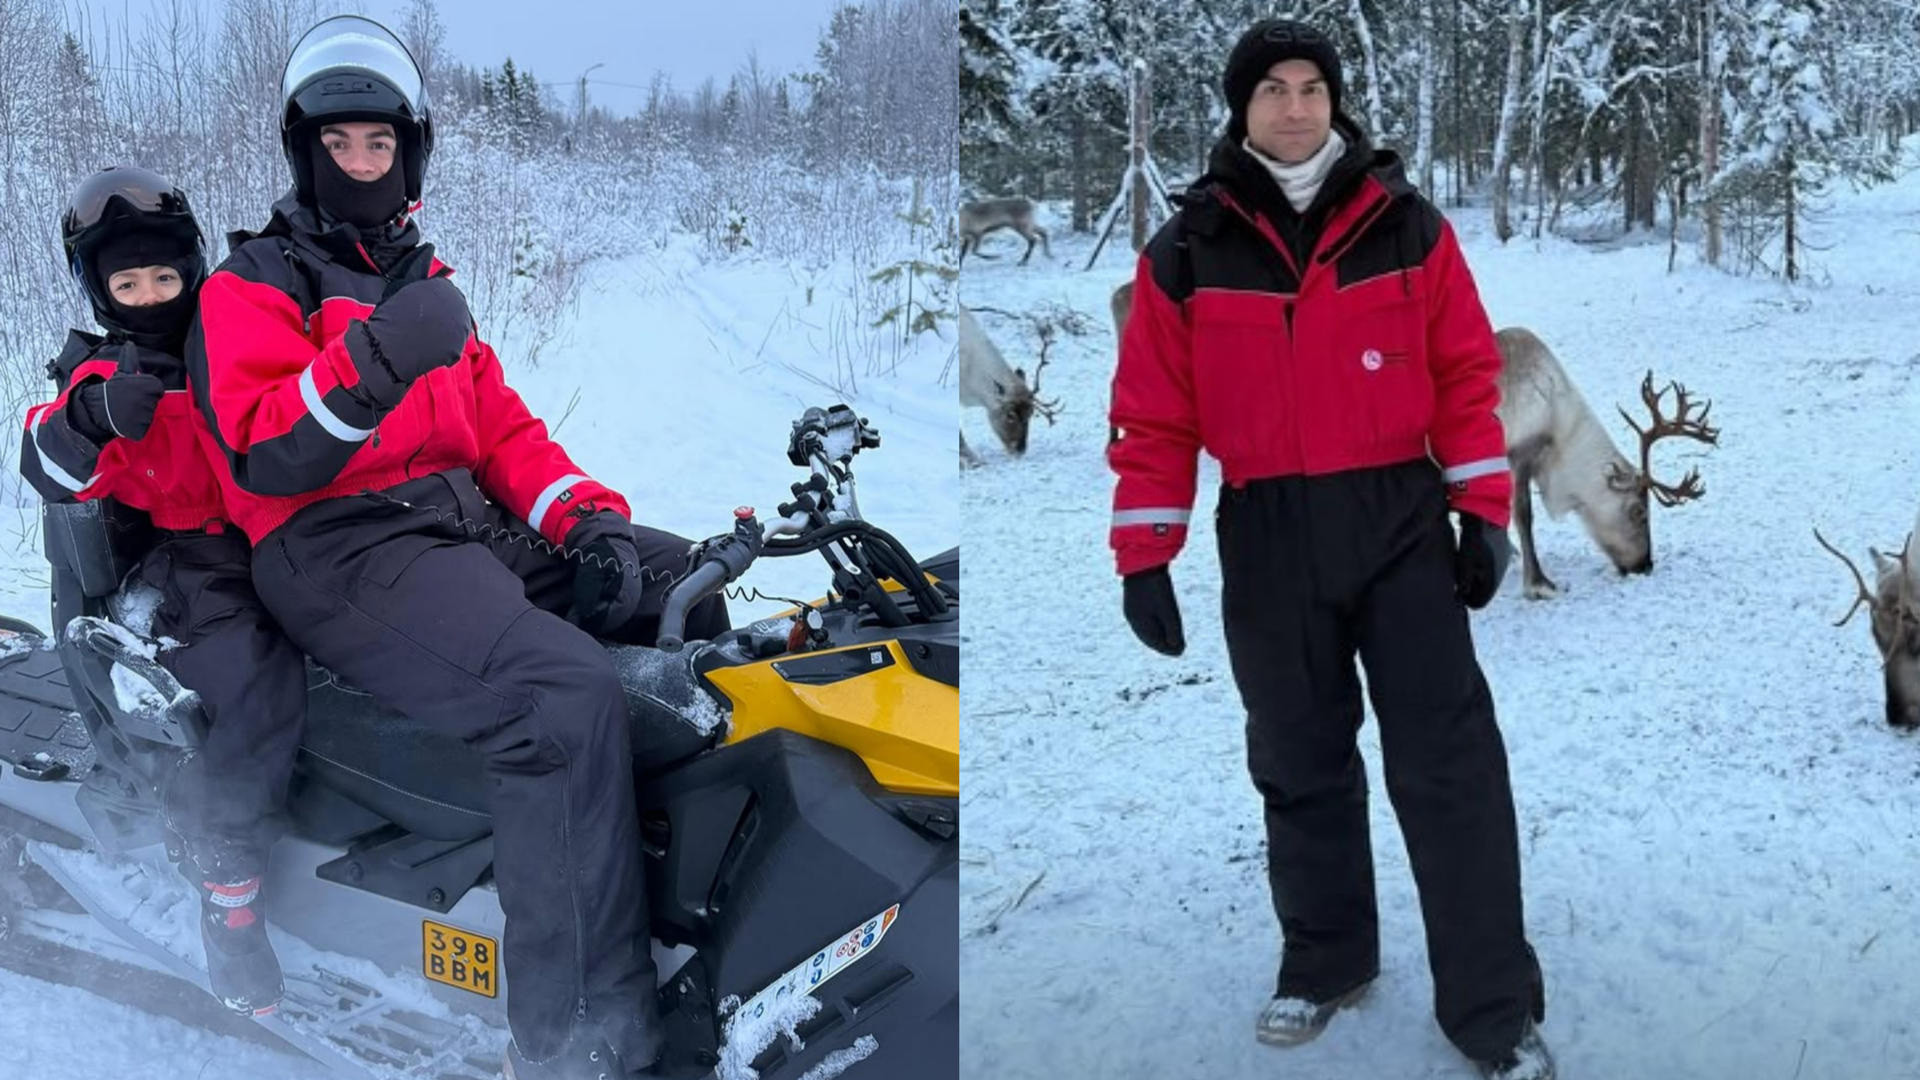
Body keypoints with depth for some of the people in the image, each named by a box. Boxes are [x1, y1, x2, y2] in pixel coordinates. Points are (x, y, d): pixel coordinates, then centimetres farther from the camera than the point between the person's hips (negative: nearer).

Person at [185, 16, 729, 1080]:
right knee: (568, 692, -33)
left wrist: (585, 514, 1)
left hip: (475, 522, 8)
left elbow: (499, 422, 19)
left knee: (706, 584, -2)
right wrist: (367, 366, -30)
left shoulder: (423, 279, 25)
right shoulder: (252, 284, 3)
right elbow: (265, 459, -13)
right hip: (344, 551, -8)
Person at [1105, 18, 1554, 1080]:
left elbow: (1466, 371, 5)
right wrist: (1144, 555, -4)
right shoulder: (1188, 248, 0)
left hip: (1402, 521, 0)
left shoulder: (1407, 225, 1)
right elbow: (1154, 413, 0)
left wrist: (1484, 508, -1)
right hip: (1267, 538, 1)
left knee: (1451, 762, -3)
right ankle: (1324, 963, 30)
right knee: (1300, 764, 12)